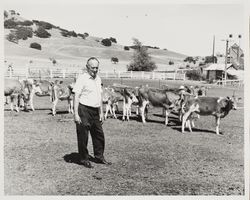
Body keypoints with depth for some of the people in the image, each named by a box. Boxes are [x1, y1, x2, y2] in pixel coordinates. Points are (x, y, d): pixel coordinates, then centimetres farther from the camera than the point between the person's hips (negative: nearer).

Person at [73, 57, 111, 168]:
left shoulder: (98, 79, 13)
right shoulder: (82, 78, -10)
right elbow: (76, 97, -13)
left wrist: (101, 112, 17)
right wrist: (76, 114, -19)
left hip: (95, 111, 7)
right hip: (84, 110, -7)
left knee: (99, 135, 12)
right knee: (83, 136, 0)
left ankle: (99, 157, 26)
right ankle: (84, 159, 14)